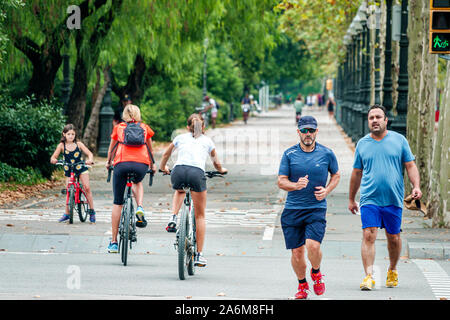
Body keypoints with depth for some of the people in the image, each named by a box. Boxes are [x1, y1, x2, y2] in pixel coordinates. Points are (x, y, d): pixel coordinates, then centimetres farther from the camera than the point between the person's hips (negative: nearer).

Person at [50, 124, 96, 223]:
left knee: (87, 188, -13)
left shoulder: (78, 144, -7)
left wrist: (90, 159, -35)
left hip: (81, 168, -1)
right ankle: (67, 214, 10)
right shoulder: (62, 145, -6)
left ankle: (91, 211, -3)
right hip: (68, 170, 1)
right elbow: (53, 157, -10)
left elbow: (89, 153, -13)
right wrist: (53, 160, -34)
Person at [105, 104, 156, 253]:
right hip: (141, 165, 1)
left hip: (122, 163, -1)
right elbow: (150, 148, 33)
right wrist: (152, 165, 49)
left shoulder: (118, 128, 20)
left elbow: (111, 148, 32)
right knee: (137, 183, 36)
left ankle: (114, 242, 9)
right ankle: (140, 208, 7)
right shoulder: (145, 128, 21)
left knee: (117, 203, 8)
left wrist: (108, 162, 50)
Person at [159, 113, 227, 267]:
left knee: (179, 191, 40)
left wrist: (163, 167, 61)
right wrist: (221, 170, 58)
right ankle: (199, 255, 10)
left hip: (178, 171, 2)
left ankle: (173, 219, 15)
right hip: (197, 173, -2)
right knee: (200, 216, 12)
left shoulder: (181, 137, 26)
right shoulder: (208, 141, 25)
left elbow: (166, 155, 41)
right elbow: (217, 164, 35)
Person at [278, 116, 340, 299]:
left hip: (317, 208, -1)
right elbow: (281, 181, 2)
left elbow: (336, 175, 18)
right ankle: (302, 284, 24)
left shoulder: (327, 154, 2)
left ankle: (316, 273, 12)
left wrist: (327, 190, -1)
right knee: (296, 251, 1)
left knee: (313, 245, -20)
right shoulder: (289, 154, 2)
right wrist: (296, 185, -19)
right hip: (292, 209, 1)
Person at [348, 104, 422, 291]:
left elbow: (410, 166, 6)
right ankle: (369, 276, -16)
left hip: (393, 199, 0)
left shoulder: (399, 140, 4)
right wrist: (351, 199, 20)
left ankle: (392, 270, 32)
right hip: (369, 200, 0)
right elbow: (357, 173, 16)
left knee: (393, 238, 9)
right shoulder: (362, 144, 8)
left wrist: (416, 186, -11)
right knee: (369, 236, -13)